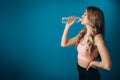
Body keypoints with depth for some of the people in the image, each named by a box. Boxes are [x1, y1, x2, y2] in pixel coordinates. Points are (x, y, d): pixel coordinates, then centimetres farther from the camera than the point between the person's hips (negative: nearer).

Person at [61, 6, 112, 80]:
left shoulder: (97, 37, -25)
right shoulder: (83, 34, -1)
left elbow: (107, 65, -34)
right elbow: (64, 44, 4)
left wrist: (92, 62, -16)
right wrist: (68, 25, -2)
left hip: (90, 74, -7)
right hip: (81, 72, 7)